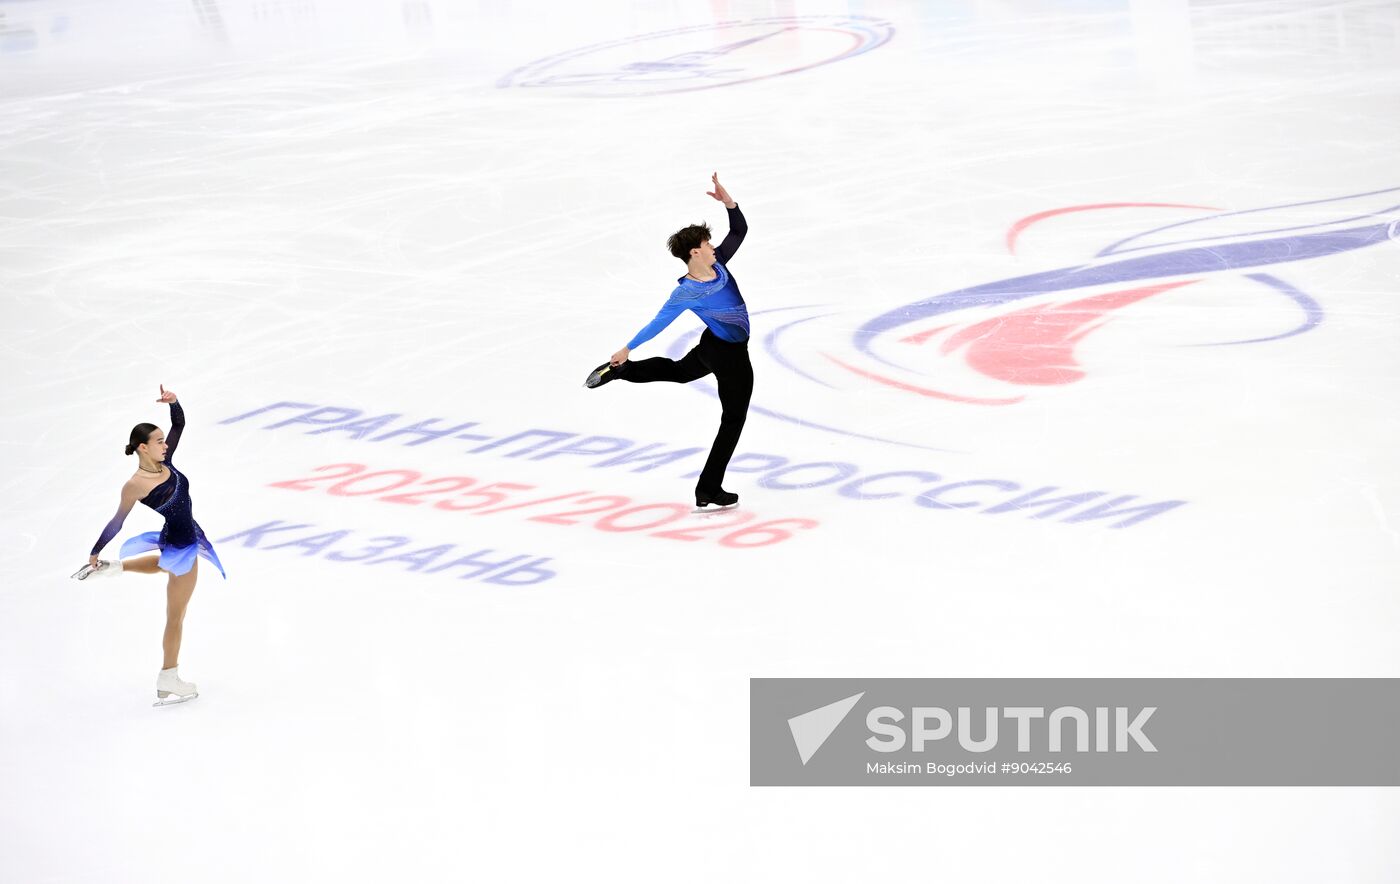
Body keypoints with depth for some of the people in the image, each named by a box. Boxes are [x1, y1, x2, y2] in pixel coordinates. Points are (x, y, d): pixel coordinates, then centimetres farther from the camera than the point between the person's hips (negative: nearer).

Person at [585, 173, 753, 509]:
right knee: (733, 420, 2)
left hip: (712, 347, 9)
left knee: (678, 370, 38)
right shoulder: (686, 293, -28)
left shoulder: (718, 264, -9)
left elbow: (740, 229, -2)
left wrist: (729, 202, -21)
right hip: (731, 357, -9)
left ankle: (616, 370, 45)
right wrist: (628, 349, -9)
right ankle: (708, 491, 8)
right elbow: (658, 323, -19)